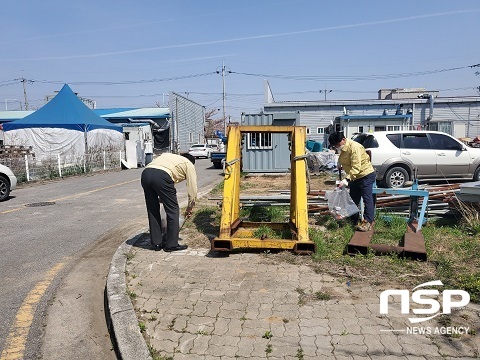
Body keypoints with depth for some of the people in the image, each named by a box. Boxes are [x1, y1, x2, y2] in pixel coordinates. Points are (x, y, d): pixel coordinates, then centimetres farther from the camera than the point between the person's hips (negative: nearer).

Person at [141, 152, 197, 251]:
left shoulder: (169, 156, 38)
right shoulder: (189, 164, 22)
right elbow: (192, 189, 18)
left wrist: (161, 197, 43)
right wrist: (189, 208, 31)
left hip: (145, 173, 7)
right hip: (161, 176, -6)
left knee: (152, 211, 18)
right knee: (173, 210, 9)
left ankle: (156, 243, 26)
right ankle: (172, 244, 15)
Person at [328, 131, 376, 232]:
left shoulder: (354, 147, -27)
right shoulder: (342, 148, 1)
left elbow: (356, 167, -32)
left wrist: (347, 179, -37)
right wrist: (339, 164, 5)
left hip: (366, 175, -9)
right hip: (355, 177, 10)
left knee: (367, 198, -10)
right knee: (354, 198, 13)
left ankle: (367, 222, -11)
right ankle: (353, 219, 24)